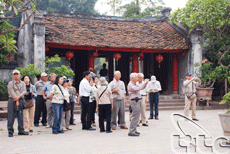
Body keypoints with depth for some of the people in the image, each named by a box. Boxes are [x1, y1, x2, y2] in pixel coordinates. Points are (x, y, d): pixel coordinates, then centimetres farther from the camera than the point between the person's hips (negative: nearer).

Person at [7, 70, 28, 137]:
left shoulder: (22, 83, 13)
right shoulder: (10, 83, 1)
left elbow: (24, 91, 1)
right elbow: (12, 93, -8)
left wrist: (18, 97, -16)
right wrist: (16, 101, -14)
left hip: (20, 100, 4)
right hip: (12, 100, -3)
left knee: (20, 116, 5)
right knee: (11, 117, -3)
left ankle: (21, 131, 12)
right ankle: (10, 132, 4)